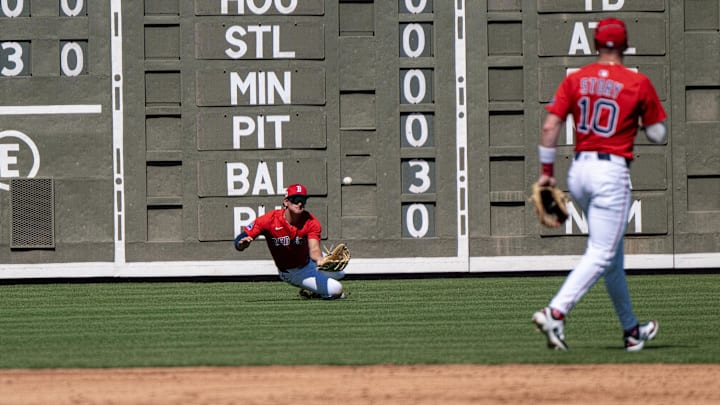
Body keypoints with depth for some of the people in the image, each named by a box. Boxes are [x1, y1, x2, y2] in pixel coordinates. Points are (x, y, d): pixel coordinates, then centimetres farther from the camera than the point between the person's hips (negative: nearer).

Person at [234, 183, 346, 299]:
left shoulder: (311, 222, -20)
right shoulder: (269, 220, -25)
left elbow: (314, 250, -35)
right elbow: (239, 241, -23)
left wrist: (320, 259, -59)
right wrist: (242, 243, -48)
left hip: (309, 261, 4)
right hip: (292, 273, -4)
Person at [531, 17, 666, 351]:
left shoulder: (575, 80, 4)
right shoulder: (638, 83, -4)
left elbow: (550, 126, -2)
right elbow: (659, 135, 1)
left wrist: (546, 171, 5)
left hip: (578, 171, 5)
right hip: (612, 171, -5)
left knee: (611, 252, 17)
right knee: (601, 254, -6)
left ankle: (631, 330, 25)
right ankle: (555, 312, -26)